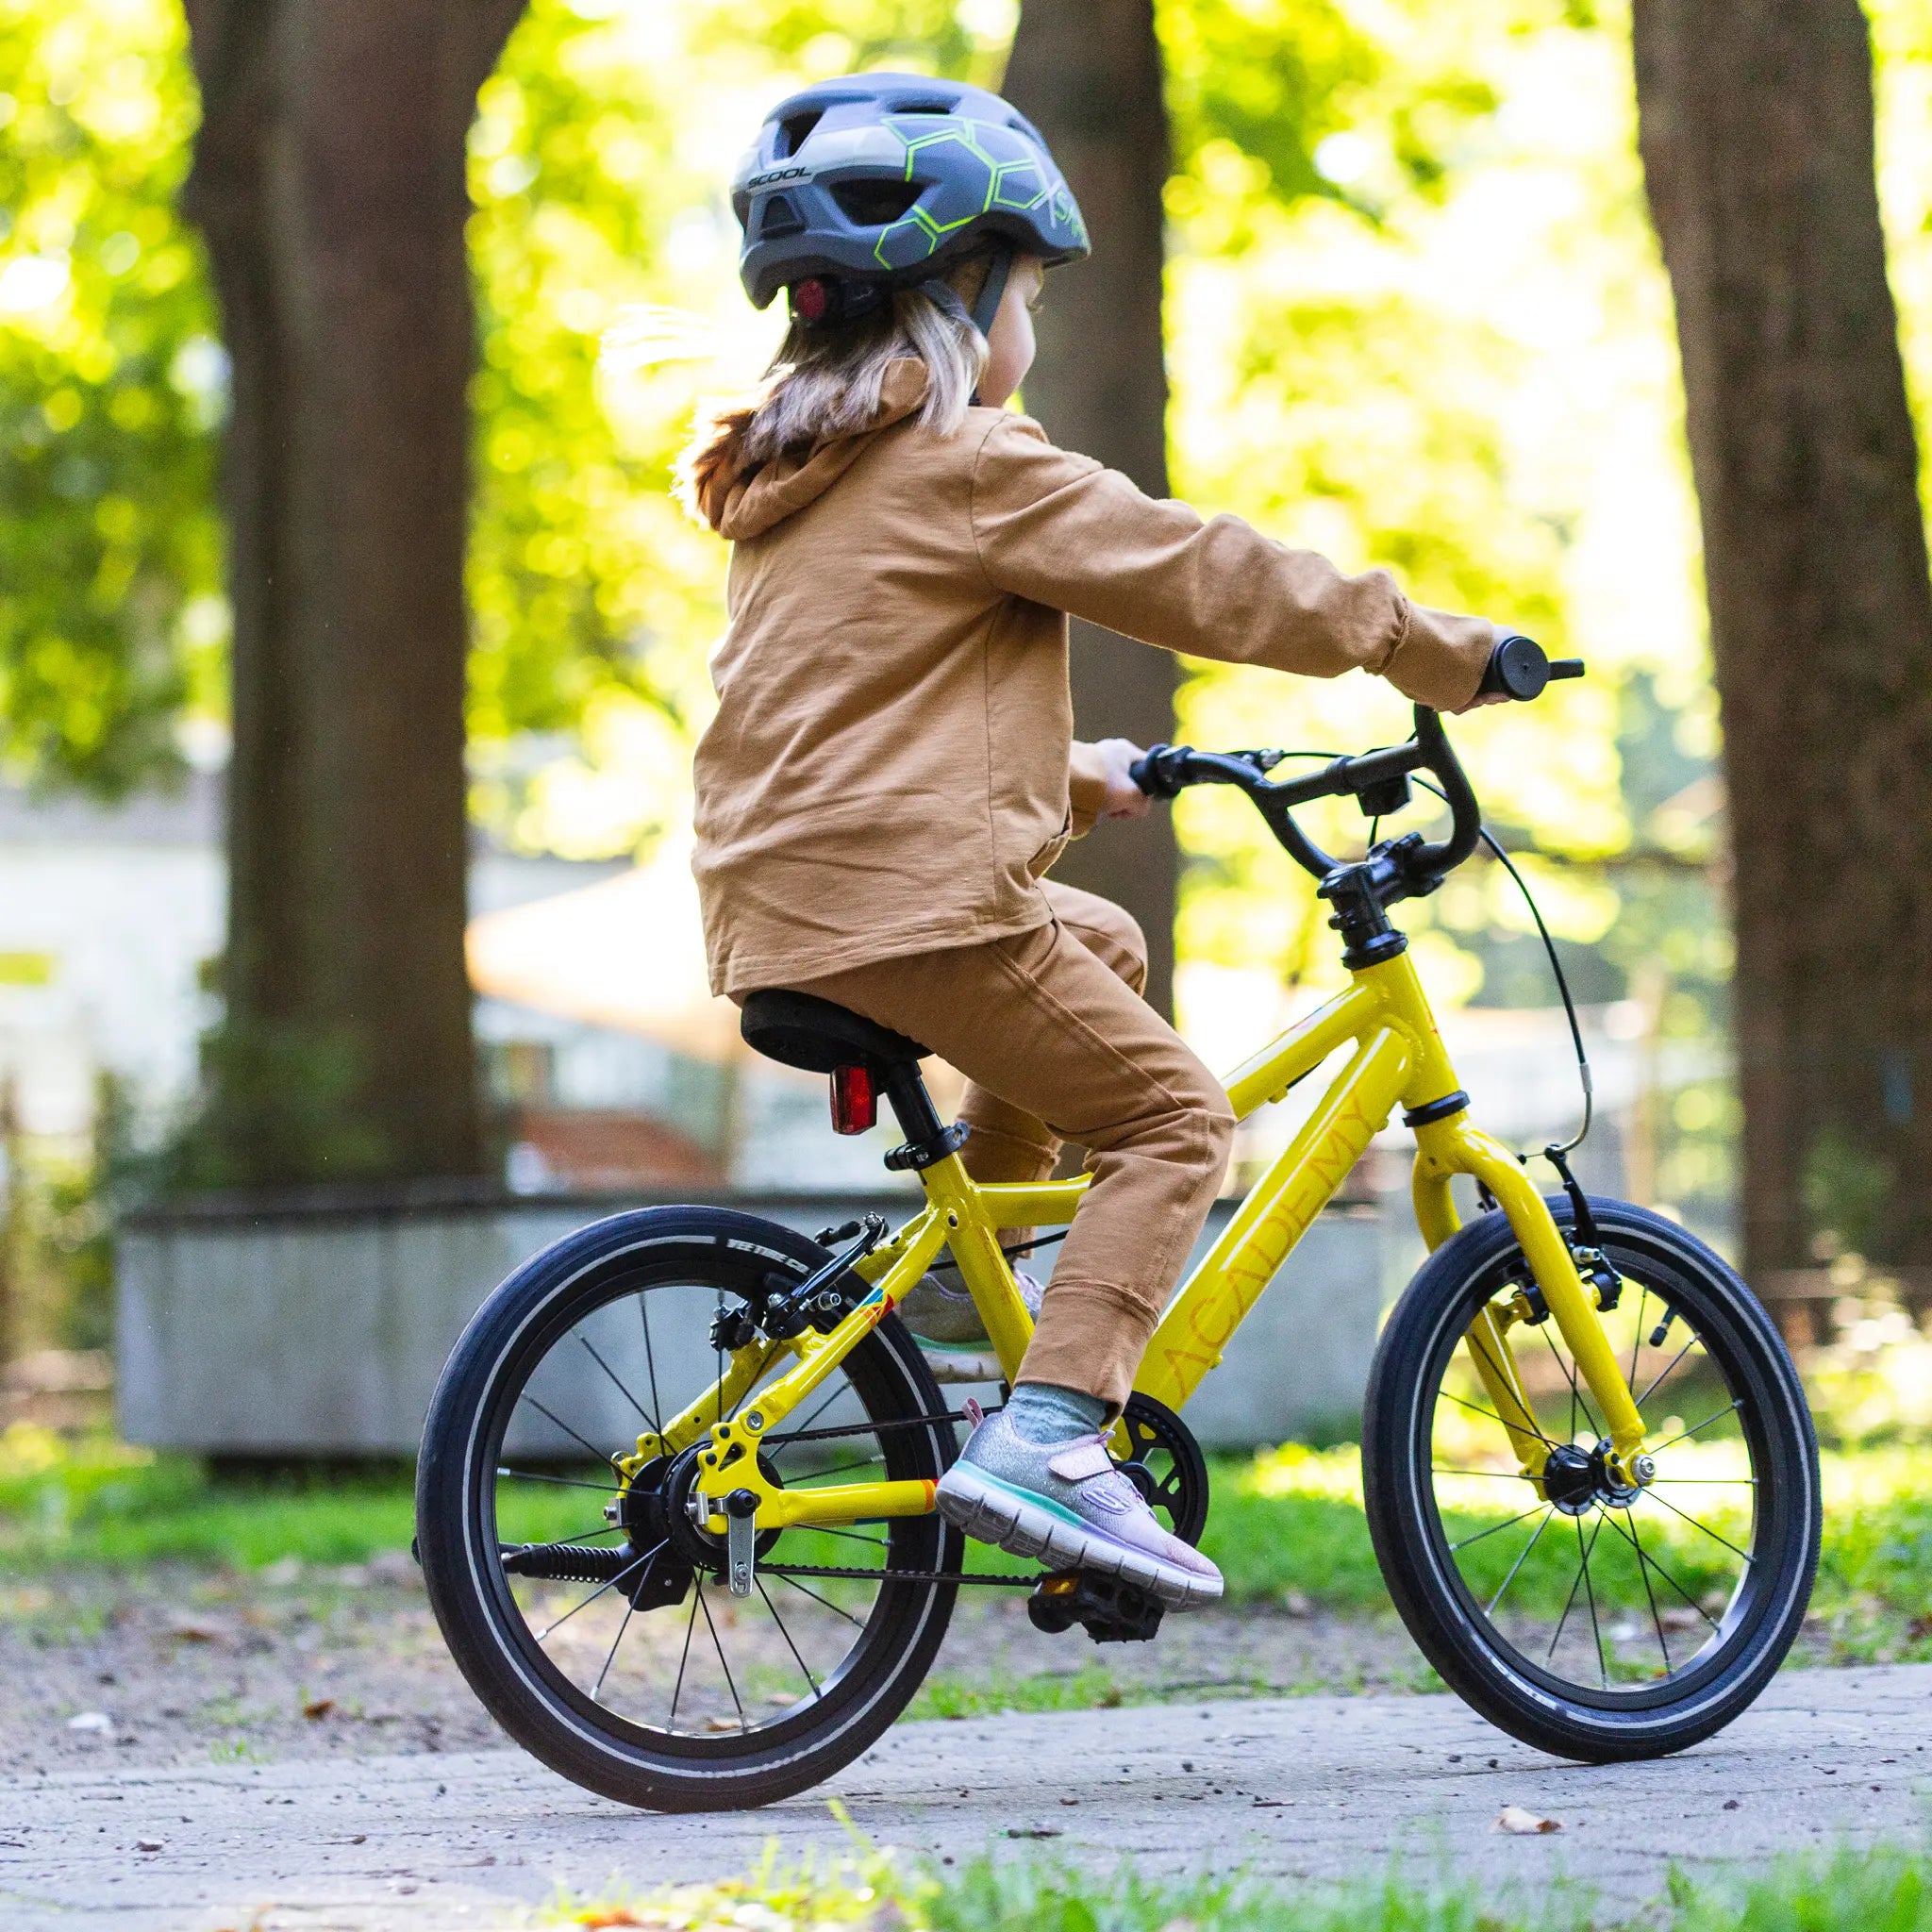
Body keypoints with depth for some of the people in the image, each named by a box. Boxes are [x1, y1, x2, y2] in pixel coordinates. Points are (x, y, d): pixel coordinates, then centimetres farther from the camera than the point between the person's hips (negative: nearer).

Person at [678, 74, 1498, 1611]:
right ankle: (1044, 1444, -17)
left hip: (776, 895, 10)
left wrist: (1073, 777, 36)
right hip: (907, 898, -9)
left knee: (1102, 946, 29)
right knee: (1171, 1117, -3)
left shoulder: (787, 477, 20)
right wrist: (1441, 650, 2)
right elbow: (1206, 578, -7)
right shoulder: (976, 469, -8)